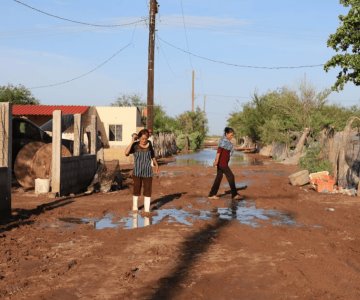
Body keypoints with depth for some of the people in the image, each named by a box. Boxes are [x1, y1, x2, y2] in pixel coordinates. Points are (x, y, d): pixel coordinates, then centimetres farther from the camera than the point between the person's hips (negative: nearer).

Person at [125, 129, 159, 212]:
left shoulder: (149, 144, -1)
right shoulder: (135, 145, -11)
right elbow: (126, 153, -26)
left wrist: (156, 164, 23)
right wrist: (132, 142, -26)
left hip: (147, 172, 2)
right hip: (137, 172, -2)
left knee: (148, 191, 2)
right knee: (137, 190, 12)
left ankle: (147, 210, 8)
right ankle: (135, 206, 31)